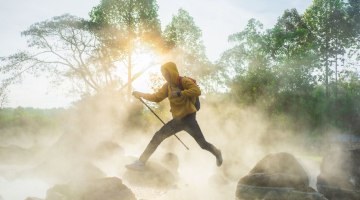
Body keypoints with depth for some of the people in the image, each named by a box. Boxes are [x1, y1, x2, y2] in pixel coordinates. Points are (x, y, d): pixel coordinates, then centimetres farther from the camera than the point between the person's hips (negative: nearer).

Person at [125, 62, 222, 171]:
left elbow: (197, 91, -27)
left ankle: (217, 154, 28)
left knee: (203, 144, -6)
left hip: (188, 118, -6)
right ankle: (141, 162, 4)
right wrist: (141, 95, 8)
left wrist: (180, 93, -27)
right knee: (157, 137, 0)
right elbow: (157, 97, 16)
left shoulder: (184, 82, -12)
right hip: (177, 120, 7)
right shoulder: (167, 86, 9)